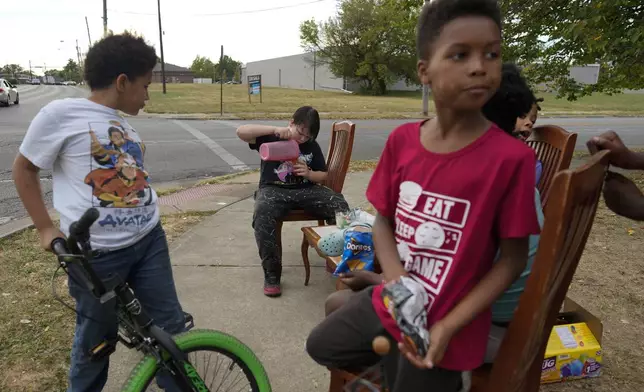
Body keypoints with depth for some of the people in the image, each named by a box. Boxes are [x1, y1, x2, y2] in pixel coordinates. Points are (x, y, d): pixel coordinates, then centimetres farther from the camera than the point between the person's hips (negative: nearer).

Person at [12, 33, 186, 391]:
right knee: (96, 339, 14)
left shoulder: (125, 124, 11)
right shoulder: (61, 113, -8)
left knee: (171, 326, 12)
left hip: (150, 240, 6)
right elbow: (24, 169, 1)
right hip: (98, 253, -5)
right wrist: (46, 229, -4)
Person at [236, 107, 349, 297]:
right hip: (273, 189, -3)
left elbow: (324, 176, 16)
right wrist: (274, 129, -21)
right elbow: (241, 132, -12)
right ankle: (271, 273, -22)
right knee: (262, 215, -38)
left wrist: (309, 174, -8)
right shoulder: (271, 138, 2)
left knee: (339, 205, -23)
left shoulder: (312, 147, 13)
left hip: (306, 190, 3)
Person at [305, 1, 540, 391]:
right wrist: (399, 286, -16)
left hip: (446, 327, -4)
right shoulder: (401, 140, -7)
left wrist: (448, 326, -19)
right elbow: (383, 221, 0)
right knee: (321, 346, 18)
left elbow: (513, 258, -13)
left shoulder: (511, 157, -20)